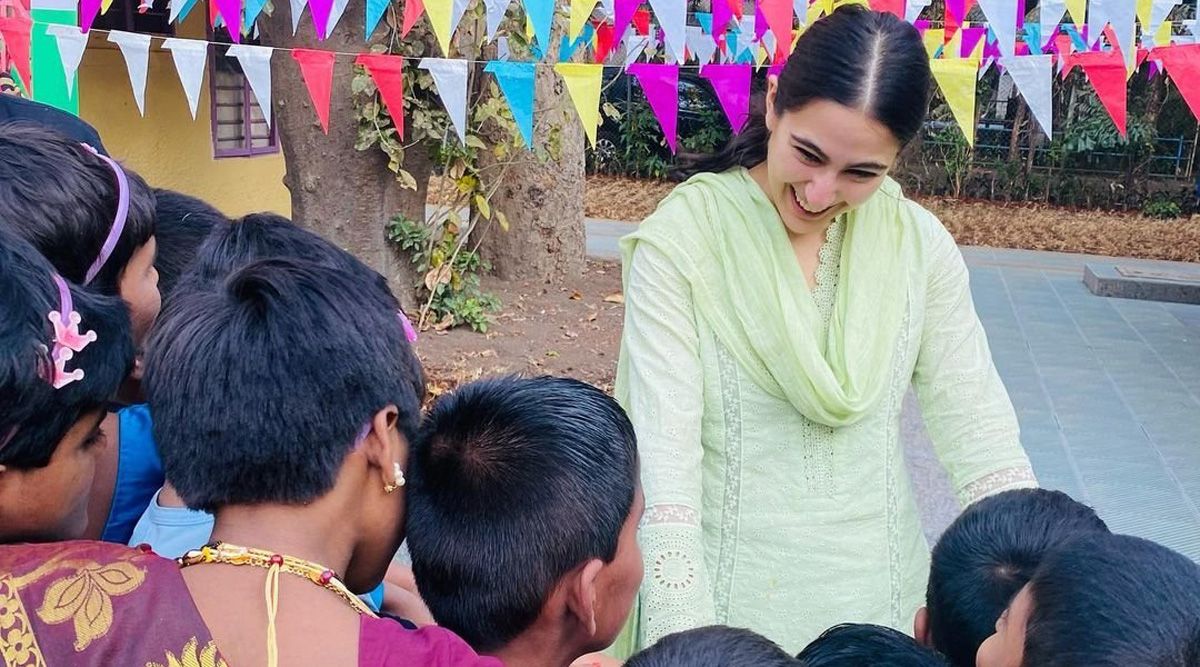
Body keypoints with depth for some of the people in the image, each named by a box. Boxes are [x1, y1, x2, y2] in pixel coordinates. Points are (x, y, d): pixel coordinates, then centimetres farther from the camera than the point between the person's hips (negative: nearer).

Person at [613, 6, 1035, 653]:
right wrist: (686, 644, -26)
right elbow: (664, 455, -20)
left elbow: (979, 432, -4)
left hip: (878, 594, 4)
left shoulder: (920, 245, -4)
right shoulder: (679, 241, -16)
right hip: (725, 595, -3)